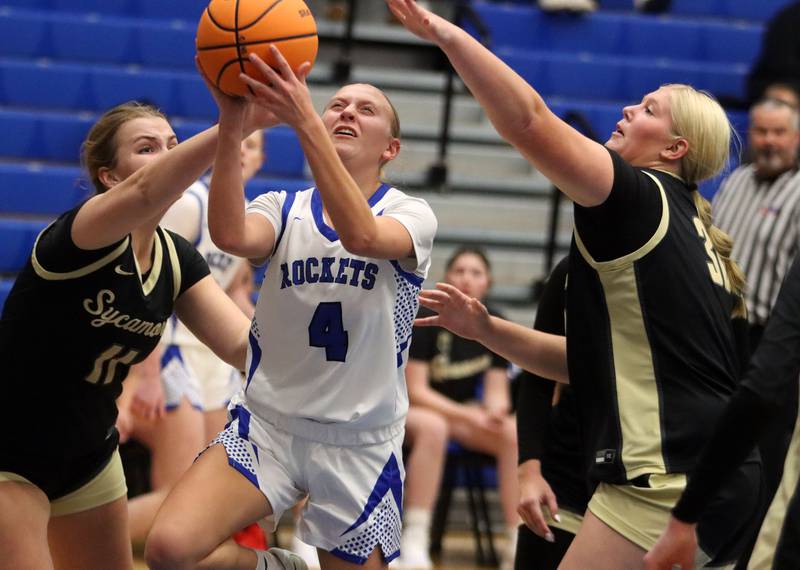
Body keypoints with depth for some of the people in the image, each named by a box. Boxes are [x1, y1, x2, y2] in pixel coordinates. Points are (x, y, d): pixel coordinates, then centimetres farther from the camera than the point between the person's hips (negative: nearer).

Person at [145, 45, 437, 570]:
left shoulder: (412, 215, -2)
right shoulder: (284, 210, 4)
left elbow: (362, 235, -28)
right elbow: (231, 236, -21)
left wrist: (303, 119, -37)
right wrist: (231, 125, -33)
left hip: (361, 443, -1)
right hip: (268, 423, 1)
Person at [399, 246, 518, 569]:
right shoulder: (426, 319, -15)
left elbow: (496, 391, -1)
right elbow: (415, 390, -17)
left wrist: (495, 411, -26)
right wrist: (470, 415, -27)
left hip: (464, 414, 5)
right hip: (411, 409, -4)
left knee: (516, 434, -25)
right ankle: (414, 540, -38)